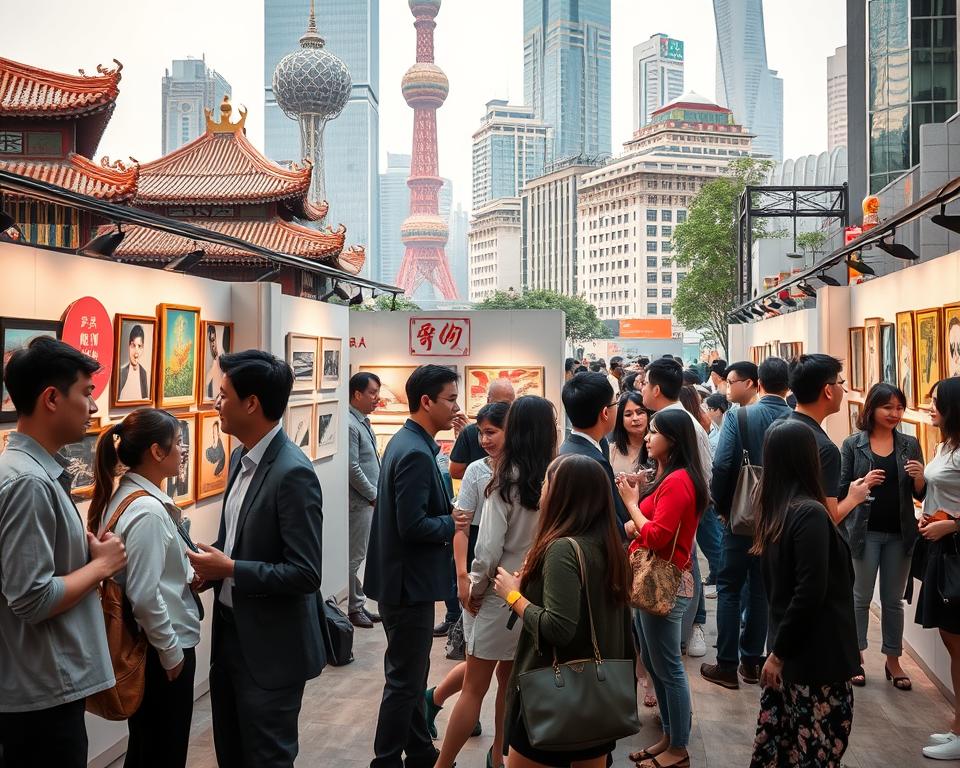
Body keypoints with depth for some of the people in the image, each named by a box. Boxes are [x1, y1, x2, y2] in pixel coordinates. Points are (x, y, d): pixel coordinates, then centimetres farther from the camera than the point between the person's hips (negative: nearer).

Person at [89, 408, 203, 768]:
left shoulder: (126, 496, 4)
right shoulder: (148, 511, -24)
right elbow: (144, 595, -26)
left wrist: (189, 574, 2)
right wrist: (172, 650, -15)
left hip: (142, 643, 9)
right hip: (160, 648, -9)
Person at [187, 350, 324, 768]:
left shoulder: (293, 473, -23)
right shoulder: (241, 457, 5)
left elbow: (305, 574, -25)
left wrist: (229, 570, -20)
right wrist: (209, 567, -1)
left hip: (271, 649, -9)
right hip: (230, 633, 9)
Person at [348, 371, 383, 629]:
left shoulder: (364, 422, 13)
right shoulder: (350, 425, -17)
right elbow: (353, 468, -20)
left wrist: (377, 493, 11)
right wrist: (374, 495, -12)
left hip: (369, 501, 9)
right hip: (359, 502, -9)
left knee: (360, 555, 15)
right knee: (354, 556, 0)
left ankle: (359, 604, 23)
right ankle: (353, 607, 9)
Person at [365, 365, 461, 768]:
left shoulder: (406, 442, 9)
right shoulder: (416, 454, -22)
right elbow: (413, 526, -26)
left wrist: (451, 513, 4)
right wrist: (456, 522, -12)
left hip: (405, 579, 11)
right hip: (409, 582, -11)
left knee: (412, 674, 20)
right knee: (405, 681, 1)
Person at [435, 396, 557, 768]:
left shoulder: (506, 480, -15)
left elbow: (490, 548, -16)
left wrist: (474, 590, -1)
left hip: (500, 595, -4)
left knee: (474, 686, 5)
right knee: (509, 679, 20)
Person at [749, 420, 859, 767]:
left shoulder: (775, 510, 5)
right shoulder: (810, 512, -19)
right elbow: (810, 593, -23)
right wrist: (779, 652, -15)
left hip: (790, 649, 9)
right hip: (816, 655, -8)